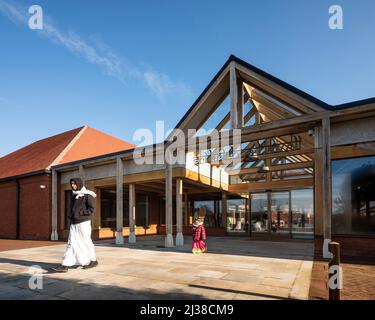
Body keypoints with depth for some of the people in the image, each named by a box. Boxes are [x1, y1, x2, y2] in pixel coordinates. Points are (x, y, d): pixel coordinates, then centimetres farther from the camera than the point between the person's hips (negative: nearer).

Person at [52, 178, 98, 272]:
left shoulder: (87, 195, -7)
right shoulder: (74, 195, 15)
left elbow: (91, 208, -13)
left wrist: (79, 214, -16)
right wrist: (70, 215, 4)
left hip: (83, 222, -6)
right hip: (73, 223, 7)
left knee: (86, 242, 3)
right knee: (71, 243, 1)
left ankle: (93, 261, 19)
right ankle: (65, 265, -1)